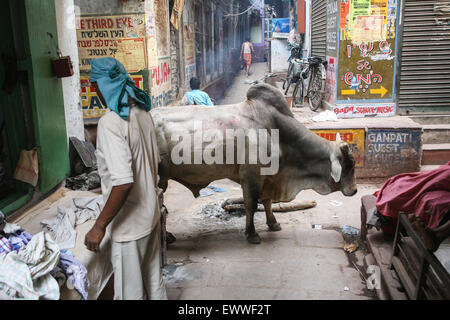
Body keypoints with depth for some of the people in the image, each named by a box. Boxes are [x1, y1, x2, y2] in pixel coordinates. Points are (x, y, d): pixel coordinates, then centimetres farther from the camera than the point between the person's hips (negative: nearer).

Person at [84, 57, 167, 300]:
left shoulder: (110, 123, -24)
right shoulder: (142, 112, 2)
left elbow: (123, 182, -30)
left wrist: (100, 226, -22)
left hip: (129, 224, -8)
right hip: (151, 214, 8)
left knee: (130, 291, 9)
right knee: (154, 282, 23)